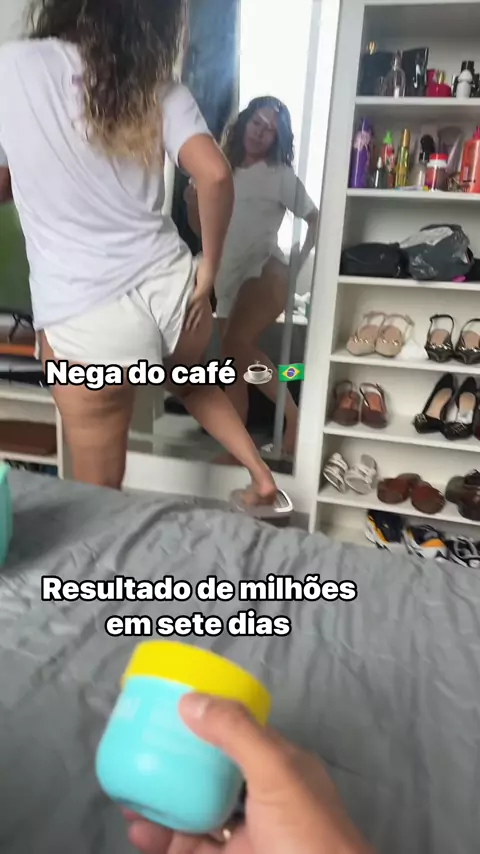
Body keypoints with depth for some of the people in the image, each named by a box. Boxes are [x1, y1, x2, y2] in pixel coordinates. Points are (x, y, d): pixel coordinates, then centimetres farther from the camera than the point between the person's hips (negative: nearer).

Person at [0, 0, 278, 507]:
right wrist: (207, 270, 3)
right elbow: (215, 175, -9)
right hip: (169, 289, 4)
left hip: (84, 316, -3)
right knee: (188, 382, 38)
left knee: (99, 501, 12)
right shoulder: (156, 85, 5)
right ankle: (260, 476, 36)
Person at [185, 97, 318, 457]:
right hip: (231, 280, 6)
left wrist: (299, 263, -7)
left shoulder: (281, 175, 4)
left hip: (266, 272, -6)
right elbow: (203, 229, 19)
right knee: (234, 360, 4)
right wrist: (193, 203, 0)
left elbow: (316, 219, 3)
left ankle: (294, 415, -18)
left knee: (239, 345, -28)